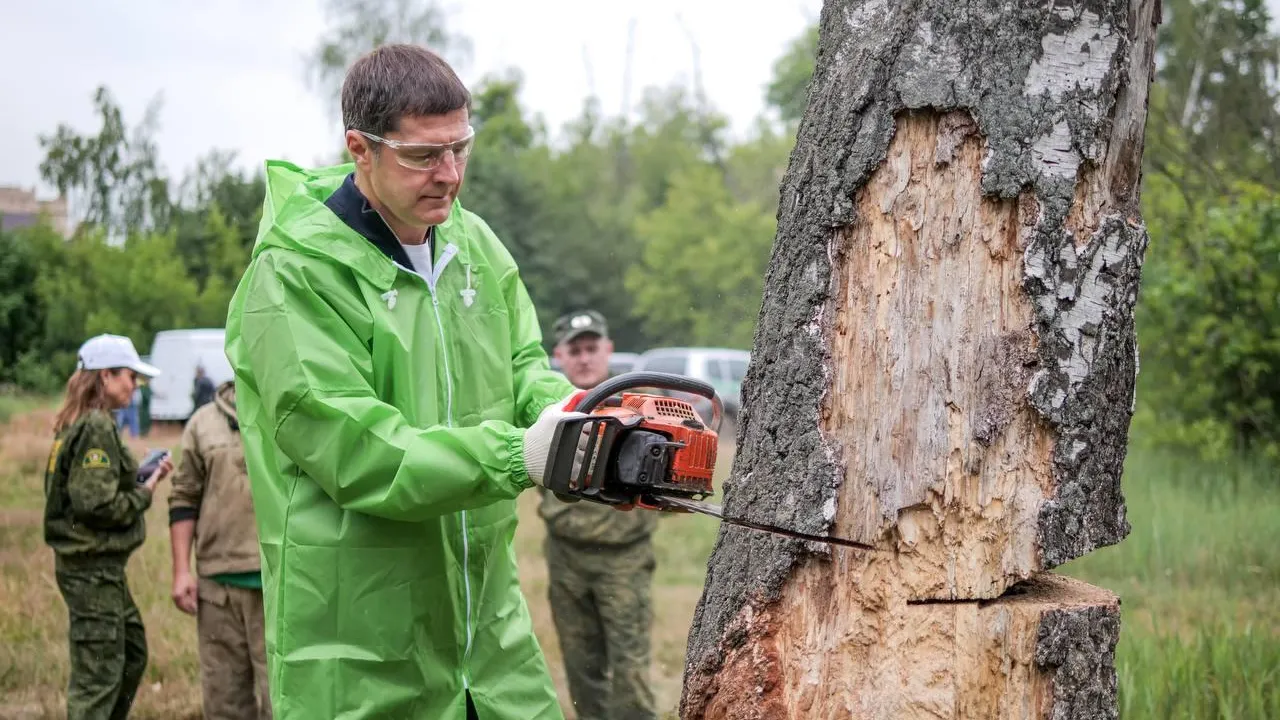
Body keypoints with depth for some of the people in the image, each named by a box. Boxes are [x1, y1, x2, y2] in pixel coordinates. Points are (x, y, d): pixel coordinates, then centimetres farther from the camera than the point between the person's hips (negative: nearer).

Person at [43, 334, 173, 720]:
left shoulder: (75, 425, 13)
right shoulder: (97, 428, -18)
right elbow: (98, 504, -25)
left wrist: (144, 477, 8)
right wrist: (144, 494, -9)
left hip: (101, 565, 10)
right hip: (93, 568, -10)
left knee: (133, 653, 21)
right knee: (99, 672, -4)